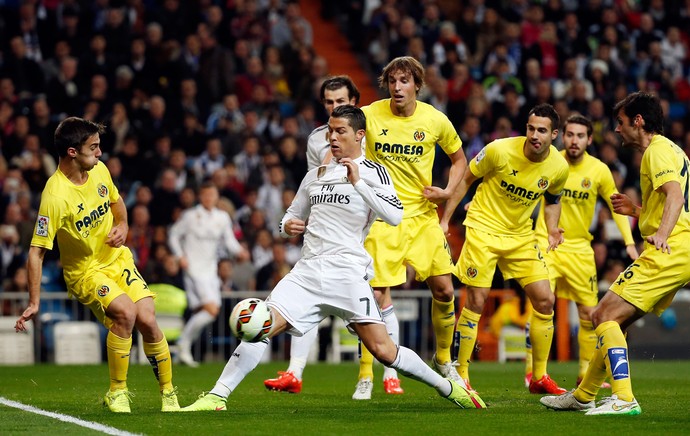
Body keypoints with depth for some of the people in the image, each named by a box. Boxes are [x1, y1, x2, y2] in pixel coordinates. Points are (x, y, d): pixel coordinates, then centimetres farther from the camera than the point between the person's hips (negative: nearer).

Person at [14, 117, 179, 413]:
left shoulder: (98, 170, -4)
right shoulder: (55, 195, -25)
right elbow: (37, 251, -23)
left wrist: (122, 225, -2)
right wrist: (34, 303, -26)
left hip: (117, 259, 5)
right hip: (84, 272, -5)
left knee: (147, 320, -12)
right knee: (125, 312, -29)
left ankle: (169, 394, 5)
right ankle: (117, 393, -12)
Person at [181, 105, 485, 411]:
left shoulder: (372, 172, 2)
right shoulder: (315, 175, 21)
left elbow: (395, 216, -13)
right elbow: (292, 215, 32)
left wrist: (358, 183, -17)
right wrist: (288, 226, 8)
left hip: (347, 273, -5)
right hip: (308, 272, 5)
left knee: (382, 350, -11)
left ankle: (448, 387, 6)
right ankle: (216, 397, -10)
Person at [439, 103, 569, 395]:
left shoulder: (559, 168, -8)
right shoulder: (500, 150, -19)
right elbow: (466, 179, -6)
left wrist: (552, 229, -2)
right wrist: (445, 220, -6)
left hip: (521, 235, 4)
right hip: (483, 228, -4)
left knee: (545, 300, -1)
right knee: (476, 301, -10)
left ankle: (539, 377, 13)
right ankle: (461, 378, 0)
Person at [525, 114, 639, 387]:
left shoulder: (599, 170, -4)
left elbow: (616, 206, 6)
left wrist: (629, 243, -1)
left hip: (580, 248, 2)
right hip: (546, 242, -2)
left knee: (589, 313, 5)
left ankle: (586, 372, 20)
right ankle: (531, 370, -10)